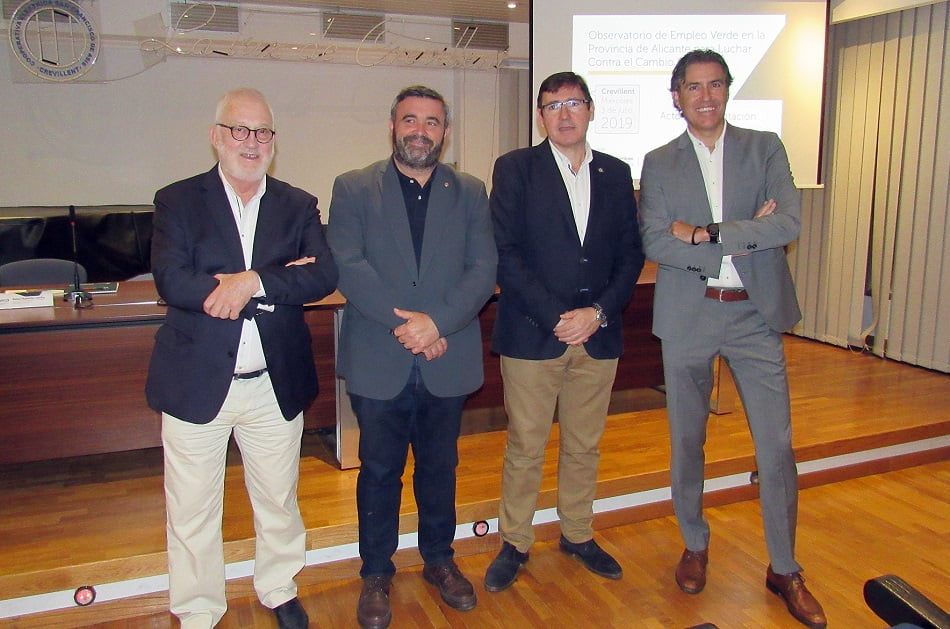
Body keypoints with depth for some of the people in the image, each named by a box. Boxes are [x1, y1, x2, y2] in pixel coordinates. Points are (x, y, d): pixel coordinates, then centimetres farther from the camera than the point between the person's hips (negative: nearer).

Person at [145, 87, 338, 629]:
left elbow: (324, 277, -11)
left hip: (275, 384, 2)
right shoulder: (178, 202, -2)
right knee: (192, 513, 13)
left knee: (279, 502, 18)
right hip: (197, 382, -1)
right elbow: (172, 282, -18)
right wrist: (277, 287, -20)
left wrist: (251, 281, -24)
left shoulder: (299, 207, 4)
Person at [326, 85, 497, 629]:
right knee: (379, 471, 11)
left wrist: (437, 321, -18)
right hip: (378, 361, -1)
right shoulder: (353, 189, 2)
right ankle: (377, 574, 30)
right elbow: (348, 265, -10)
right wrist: (401, 322, -19)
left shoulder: (470, 193, 6)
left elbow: (483, 271, -3)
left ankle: (439, 559, 38)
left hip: (448, 361, 2)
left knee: (440, 467, 17)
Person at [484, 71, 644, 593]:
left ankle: (578, 535, 35)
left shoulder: (616, 173, 10)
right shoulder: (515, 169, -1)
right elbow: (505, 254, -8)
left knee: (584, 447, 16)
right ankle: (514, 544, 25)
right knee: (525, 449, 6)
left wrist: (599, 311, -8)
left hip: (598, 335, 4)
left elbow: (631, 254, 7)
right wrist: (555, 317, -15)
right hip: (532, 335, -3)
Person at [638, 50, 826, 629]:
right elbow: (655, 244, -9)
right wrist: (746, 237, -14)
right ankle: (696, 545, 33)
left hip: (756, 315, 0)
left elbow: (789, 223, -11)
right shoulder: (659, 164, 5)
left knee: (777, 447, 3)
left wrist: (705, 234, -14)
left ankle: (785, 569, 23)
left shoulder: (765, 148, 5)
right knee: (687, 443, 11)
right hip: (687, 317, 0)